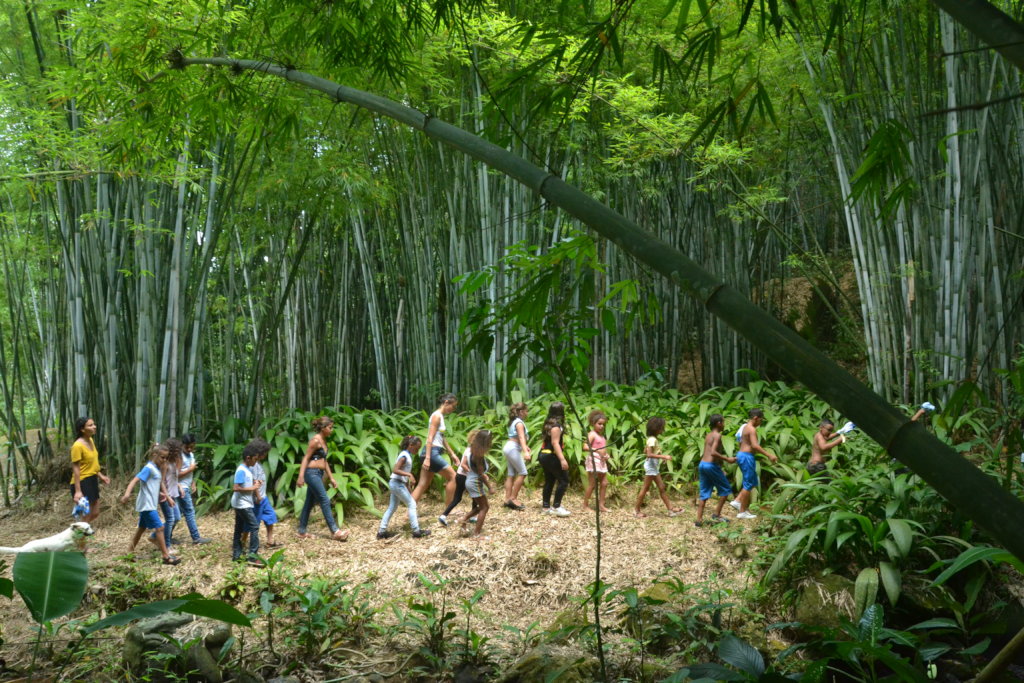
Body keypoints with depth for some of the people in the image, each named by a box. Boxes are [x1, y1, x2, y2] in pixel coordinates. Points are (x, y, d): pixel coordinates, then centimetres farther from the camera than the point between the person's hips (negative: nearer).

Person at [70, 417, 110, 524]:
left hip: (92, 480, 9)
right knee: (87, 516, 0)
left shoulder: (90, 440, 6)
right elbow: (76, 469, -21)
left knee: (95, 513, 16)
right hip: (82, 482, -9)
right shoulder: (78, 445, -21)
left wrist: (100, 476, 20)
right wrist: (77, 491, -24)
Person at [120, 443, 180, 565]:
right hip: (147, 505, -10)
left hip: (148, 505, 10)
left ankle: (130, 551, 28)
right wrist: (127, 493, -36)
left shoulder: (156, 469, 11)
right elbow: (135, 480, -24)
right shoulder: (148, 468, -16)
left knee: (142, 528, 18)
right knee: (159, 527, -11)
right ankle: (166, 556, -9)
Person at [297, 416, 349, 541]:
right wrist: (301, 476, -21)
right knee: (325, 501, -9)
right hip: (312, 473, -9)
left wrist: (331, 477, 21)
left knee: (309, 503, 12)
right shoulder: (315, 440, -13)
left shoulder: (323, 441, 15)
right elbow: (306, 458, -15)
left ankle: (302, 532, 17)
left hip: (318, 474, 9)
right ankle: (335, 531, -7)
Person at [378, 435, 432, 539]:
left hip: (394, 484, 10)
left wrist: (408, 488, 21)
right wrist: (409, 474, -32)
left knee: (392, 507, 13)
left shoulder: (408, 455, 13)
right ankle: (416, 531, -5)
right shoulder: (404, 456, -16)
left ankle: (382, 531, 15)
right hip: (398, 484, -10)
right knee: (412, 504, -5)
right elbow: (395, 470, -26)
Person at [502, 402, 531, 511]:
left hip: (509, 448, 10)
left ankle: (508, 499, 8)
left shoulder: (514, 422, 17)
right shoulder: (519, 423, -13)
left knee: (511, 475, 9)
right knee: (522, 473, -7)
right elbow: (521, 438, -26)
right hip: (513, 449, -10)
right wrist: (525, 452, -37)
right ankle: (513, 498, -7)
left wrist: (524, 446, 40)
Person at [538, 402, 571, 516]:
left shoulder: (548, 423, 11)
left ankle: (546, 507, 17)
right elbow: (555, 443, -22)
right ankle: (556, 507, -7)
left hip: (544, 455, 10)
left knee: (549, 481, 14)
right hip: (551, 456, -10)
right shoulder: (556, 425, -16)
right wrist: (562, 459, -27)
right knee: (563, 480, -5)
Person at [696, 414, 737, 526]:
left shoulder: (708, 435, 15)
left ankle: (699, 520, 5)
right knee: (725, 489, 8)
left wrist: (721, 456, 25)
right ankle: (716, 515, 9)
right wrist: (726, 459, -16)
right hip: (711, 465, -8)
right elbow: (713, 452, -22)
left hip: (702, 464, 8)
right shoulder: (717, 435, -10)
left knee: (704, 493, 10)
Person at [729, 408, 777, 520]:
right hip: (747, 457, -10)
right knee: (748, 485, -2)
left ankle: (737, 501, 11)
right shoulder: (752, 429, -15)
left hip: (741, 455, 10)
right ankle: (742, 512, 2)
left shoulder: (745, 427, 15)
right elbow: (755, 446, -27)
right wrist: (769, 455, -30)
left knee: (753, 482, 17)